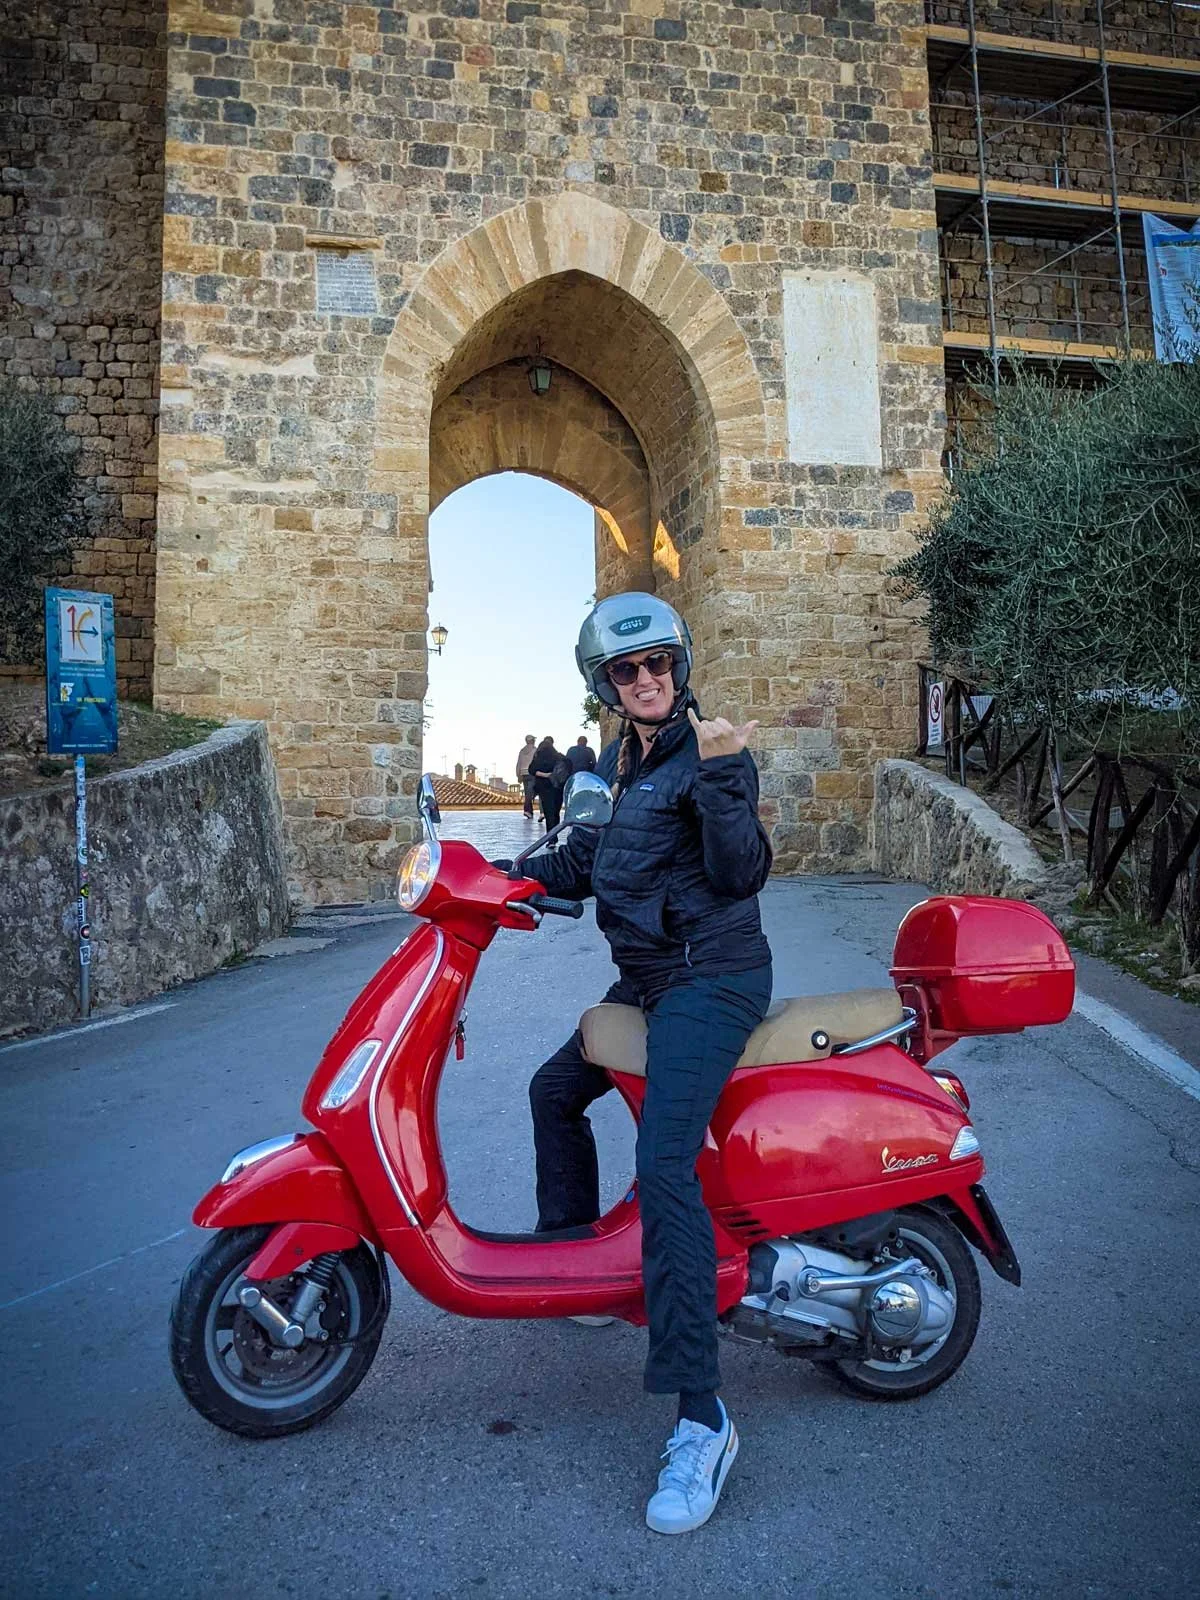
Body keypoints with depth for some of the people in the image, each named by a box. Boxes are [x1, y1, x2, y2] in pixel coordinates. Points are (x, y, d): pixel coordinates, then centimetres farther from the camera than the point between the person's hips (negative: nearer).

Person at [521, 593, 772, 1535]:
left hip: (712, 979, -9)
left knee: (665, 1168, -23)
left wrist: (719, 780, -33)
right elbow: (583, 864, 23)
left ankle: (702, 1418, -19)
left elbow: (741, 872, -21)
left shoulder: (712, 751, -10)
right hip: (646, 978, 9)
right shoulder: (615, 766, 15)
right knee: (556, 1090, 24)